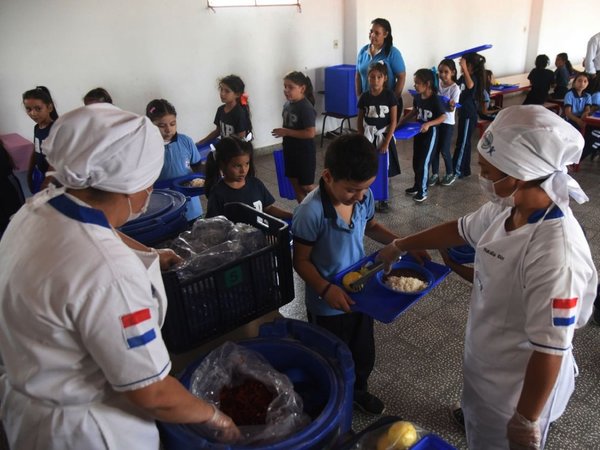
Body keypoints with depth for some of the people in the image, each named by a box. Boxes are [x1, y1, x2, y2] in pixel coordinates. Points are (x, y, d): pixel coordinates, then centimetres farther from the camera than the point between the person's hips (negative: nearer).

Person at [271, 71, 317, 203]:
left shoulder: (306, 108, -22)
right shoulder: (287, 104, 3)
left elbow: (310, 133, -28)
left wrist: (287, 132, -25)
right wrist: (282, 132, 3)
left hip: (304, 152, -8)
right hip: (290, 151, 8)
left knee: (307, 186, 2)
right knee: (295, 183, 16)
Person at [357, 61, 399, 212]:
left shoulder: (389, 96, -9)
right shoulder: (364, 97, -2)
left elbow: (393, 121, -8)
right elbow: (359, 121, 6)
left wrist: (386, 142, -13)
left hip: (384, 137, -1)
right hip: (368, 138, 2)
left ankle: (383, 199, 22)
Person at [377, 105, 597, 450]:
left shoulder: (555, 255, -38)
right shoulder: (507, 209, -12)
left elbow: (550, 351, -30)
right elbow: (461, 230, 7)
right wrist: (400, 246, 16)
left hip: (520, 387, -7)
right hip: (487, 363, 7)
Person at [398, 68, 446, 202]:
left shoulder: (435, 100, -21)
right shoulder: (417, 97, -1)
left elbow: (444, 117, -18)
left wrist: (428, 124, -30)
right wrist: (402, 120, 6)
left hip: (430, 133, -7)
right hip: (418, 132, 7)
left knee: (423, 163, -3)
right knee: (416, 161, 15)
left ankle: (423, 191, 10)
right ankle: (417, 185, 32)